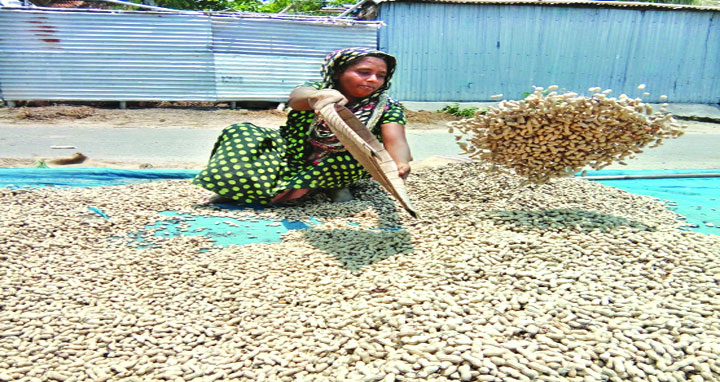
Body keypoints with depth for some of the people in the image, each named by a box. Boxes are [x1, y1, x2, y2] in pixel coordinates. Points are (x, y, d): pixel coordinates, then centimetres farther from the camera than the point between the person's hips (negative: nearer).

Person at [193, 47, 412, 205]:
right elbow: (296, 97, -34)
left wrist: (401, 165, -53)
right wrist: (319, 96, -60)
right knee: (242, 133, -18)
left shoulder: (386, 107, -10)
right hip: (293, 158, 0)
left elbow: (395, 140, -28)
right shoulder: (318, 89, -11)